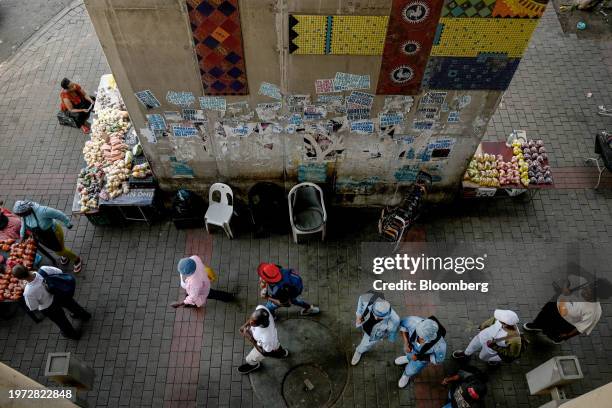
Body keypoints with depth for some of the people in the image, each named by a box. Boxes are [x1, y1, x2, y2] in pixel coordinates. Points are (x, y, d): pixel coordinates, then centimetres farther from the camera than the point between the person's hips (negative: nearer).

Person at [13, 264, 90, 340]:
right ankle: (85, 315, 64)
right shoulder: (43, 270, -34)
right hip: (60, 293, 3)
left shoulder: (28, 292, -38)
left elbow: (33, 308, -18)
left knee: (61, 321, 29)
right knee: (71, 304, 36)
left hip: (50, 309, -3)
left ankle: (72, 334, 57)